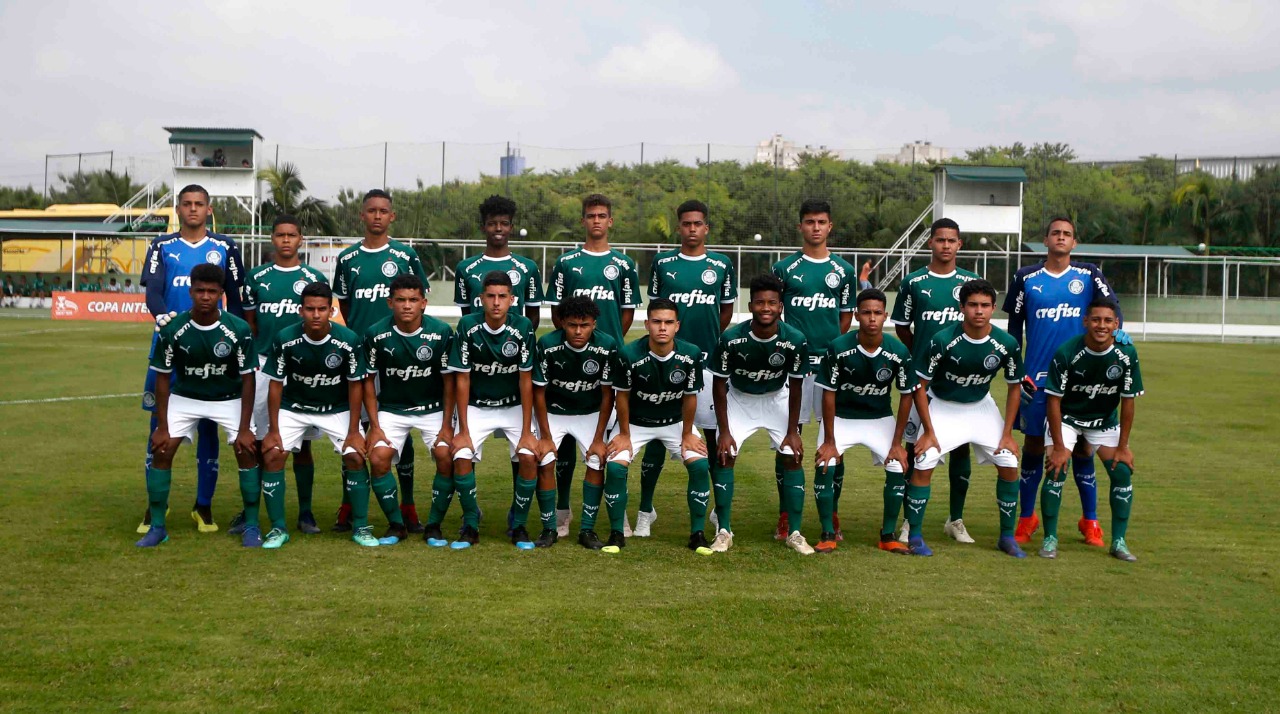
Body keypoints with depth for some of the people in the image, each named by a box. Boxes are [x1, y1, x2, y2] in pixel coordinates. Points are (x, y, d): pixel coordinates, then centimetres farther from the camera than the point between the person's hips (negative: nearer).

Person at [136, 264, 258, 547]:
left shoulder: (239, 329, -22)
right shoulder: (172, 329, -19)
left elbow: (247, 379, -14)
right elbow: (163, 377, -8)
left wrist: (244, 428, -16)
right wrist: (162, 426, -10)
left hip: (230, 399, -1)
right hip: (185, 397, 1)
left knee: (248, 451, -15)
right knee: (161, 451, -11)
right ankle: (157, 526, 5)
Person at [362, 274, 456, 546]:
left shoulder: (441, 332, -13)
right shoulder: (377, 334, -12)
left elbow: (448, 380, -5)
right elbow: (369, 380, -2)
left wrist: (447, 426, -8)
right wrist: (374, 426, -8)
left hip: (433, 409, 0)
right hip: (391, 409, 1)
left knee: (447, 458, -19)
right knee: (378, 458, -19)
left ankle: (434, 525, 2)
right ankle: (396, 525, 1)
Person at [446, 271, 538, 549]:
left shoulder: (523, 327, -16)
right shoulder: (468, 326, -15)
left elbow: (526, 380, -13)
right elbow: (462, 379, -11)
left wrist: (526, 431, -14)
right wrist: (463, 430, -12)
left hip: (514, 406, 0)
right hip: (477, 407, 0)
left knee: (529, 457, -20)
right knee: (461, 457, -20)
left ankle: (519, 526, 2)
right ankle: (470, 525, 2)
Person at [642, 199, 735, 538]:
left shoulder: (722, 265, 5)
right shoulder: (663, 263, 5)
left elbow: (727, 312, 13)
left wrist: (708, 343, 10)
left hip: (708, 361, 0)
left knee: (714, 433, 4)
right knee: (657, 435, 2)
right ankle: (645, 509, 13)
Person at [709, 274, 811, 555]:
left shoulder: (795, 340, -25)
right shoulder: (731, 339, -28)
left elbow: (796, 387, -12)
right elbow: (719, 384, -16)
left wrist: (792, 431, -10)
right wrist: (724, 431, -16)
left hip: (777, 399, 1)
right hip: (739, 398, -1)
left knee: (793, 456, -8)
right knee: (725, 455, -12)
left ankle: (794, 533, 2)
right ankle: (723, 531, -2)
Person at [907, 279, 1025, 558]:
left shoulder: (1007, 344, -17)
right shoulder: (943, 340, -25)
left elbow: (1014, 387, -2)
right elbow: (921, 385, -16)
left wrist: (1007, 434, -4)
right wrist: (928, 431, -16)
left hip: (981, 406, 3)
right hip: (943, 406, -3)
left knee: (1009, 465, -3)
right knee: (923, 465, -16)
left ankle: (1007, 536, 15)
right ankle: (915, 536, -1)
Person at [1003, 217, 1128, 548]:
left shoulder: (1089, 275, 5)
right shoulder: (1026, 278, 4)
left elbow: (1110, 303, -9)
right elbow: (1014, 327, 8)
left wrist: (1117, 328, -30)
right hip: (1036, 377, 0)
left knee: (1082, 447, 5)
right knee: (1033, 446, 5)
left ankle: (1090, 521, 18)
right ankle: (1026, 518, 18)